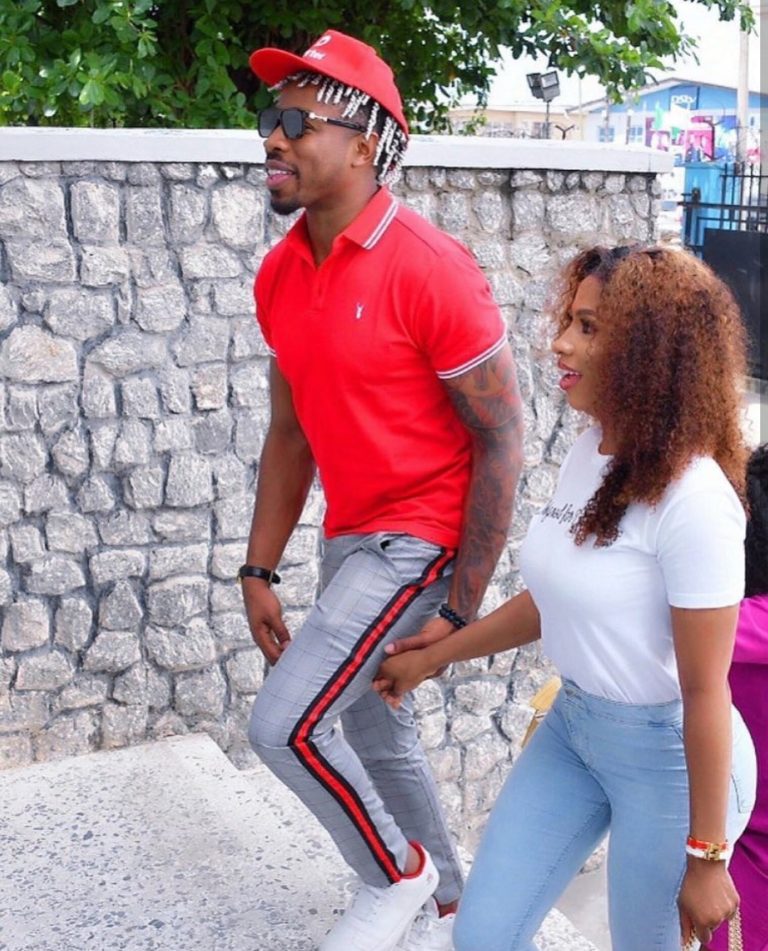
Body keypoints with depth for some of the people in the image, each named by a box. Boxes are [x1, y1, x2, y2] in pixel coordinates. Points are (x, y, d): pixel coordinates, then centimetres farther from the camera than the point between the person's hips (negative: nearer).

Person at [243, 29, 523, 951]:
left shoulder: (430, 268, -20)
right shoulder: (278, 276, 2)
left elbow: (500, 439, -16)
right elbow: (291, 433, 10)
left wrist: (460, 608, -17)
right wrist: (258, 573, 8)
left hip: (421, 538, -8)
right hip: (349, 538, 8)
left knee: (282, 724, -12)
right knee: (373, 730, 18)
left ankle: (398, 874, 16)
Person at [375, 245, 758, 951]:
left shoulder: (691, 497, -24)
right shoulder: (588, 451, -1)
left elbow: (707, 691, -19)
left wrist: (706, 856, -13)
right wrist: (434, 657, 19)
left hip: (666, 753, -7)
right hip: (572, 726, 8)